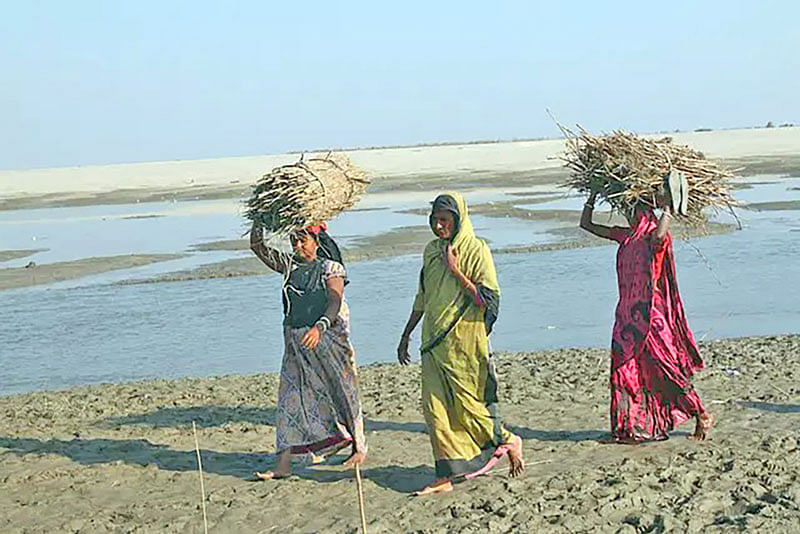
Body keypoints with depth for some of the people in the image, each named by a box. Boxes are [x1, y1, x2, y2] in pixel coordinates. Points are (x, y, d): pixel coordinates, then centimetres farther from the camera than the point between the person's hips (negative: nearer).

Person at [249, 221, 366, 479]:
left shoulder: (331, 268, -6)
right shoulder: (289, 265, 9)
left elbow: (335, 303, -19)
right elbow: (258, 246, 9)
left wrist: (319, 327, -35)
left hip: (327, 338, -5)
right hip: (296, 341, 5)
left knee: (342, 392, 5)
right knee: (290, 397, 1)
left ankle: (359, 446, 24)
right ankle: (284, 464, 1)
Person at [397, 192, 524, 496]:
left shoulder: (475, 250, -7)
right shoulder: (431, 251, 12)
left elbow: (489, 298, -13)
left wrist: (456, 271, -18)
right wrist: (406, 334, 23)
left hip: (464, 342, -6)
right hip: (434, 342, 6)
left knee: (468, 406, 1)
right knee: (434, 407, 1)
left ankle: (508, 442, 27)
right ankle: (446, 476, 6)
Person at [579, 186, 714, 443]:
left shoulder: (652, 237, -9)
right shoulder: (624, 236, 11)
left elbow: (659, 237, -37)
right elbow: (586, 224, 20)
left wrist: (667, 209, -26)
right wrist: (594, 194, 18)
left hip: (649, 311, -7)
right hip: (628, 311, 7)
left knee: (664, 366, -5)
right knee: (624, 366, 5)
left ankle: (702, 415, 9)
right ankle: (629, 427, 13)